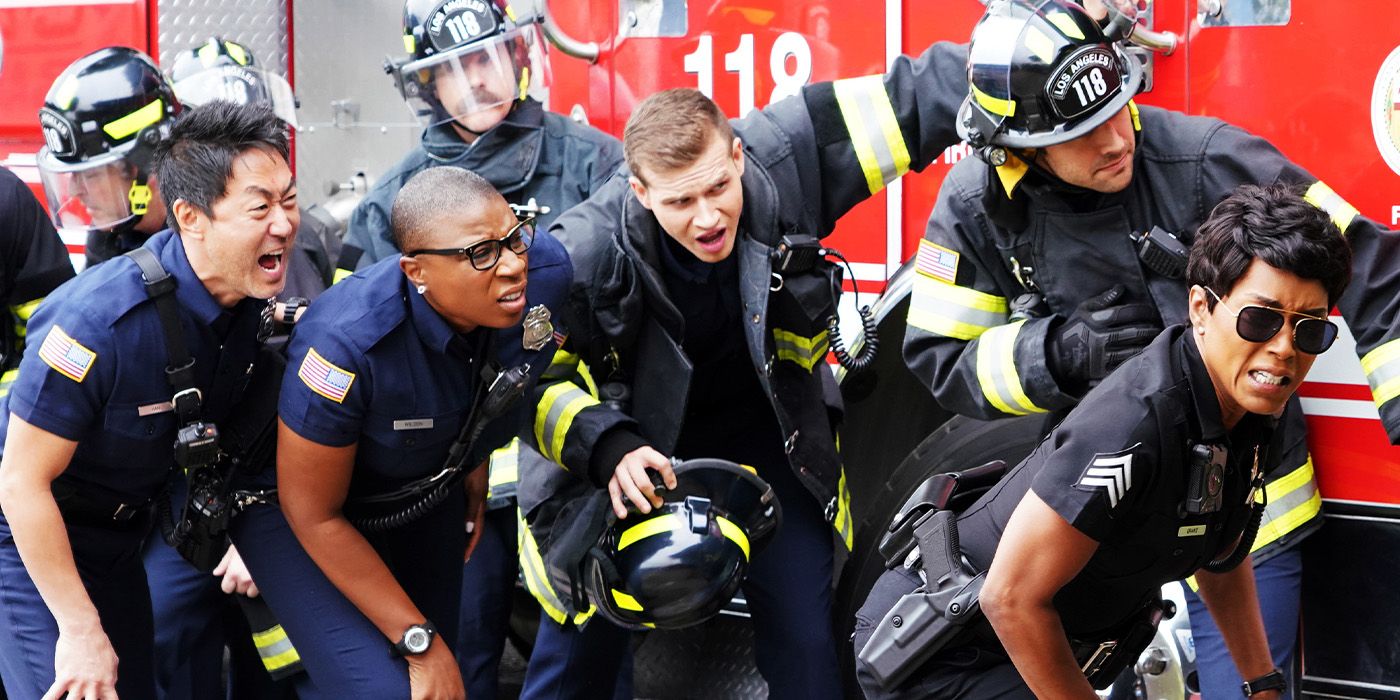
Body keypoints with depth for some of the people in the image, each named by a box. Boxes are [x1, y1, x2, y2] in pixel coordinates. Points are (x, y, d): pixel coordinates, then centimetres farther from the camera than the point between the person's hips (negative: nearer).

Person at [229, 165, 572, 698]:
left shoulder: (545, 273, -25)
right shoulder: (346, 342, -39)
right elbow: (314, 514, -26)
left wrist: (476, 474, 12)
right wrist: (422, 643, -23)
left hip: (427, 492, 6)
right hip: (294, 499, -5)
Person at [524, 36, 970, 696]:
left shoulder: (782, 158, -25)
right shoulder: (585, 255, -28)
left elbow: (912, 97, -24)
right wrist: (607, 447, -32)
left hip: (762, 427, 2)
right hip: (634, 439, -1)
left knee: (803, 629, -4)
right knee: (589, 636, 7)